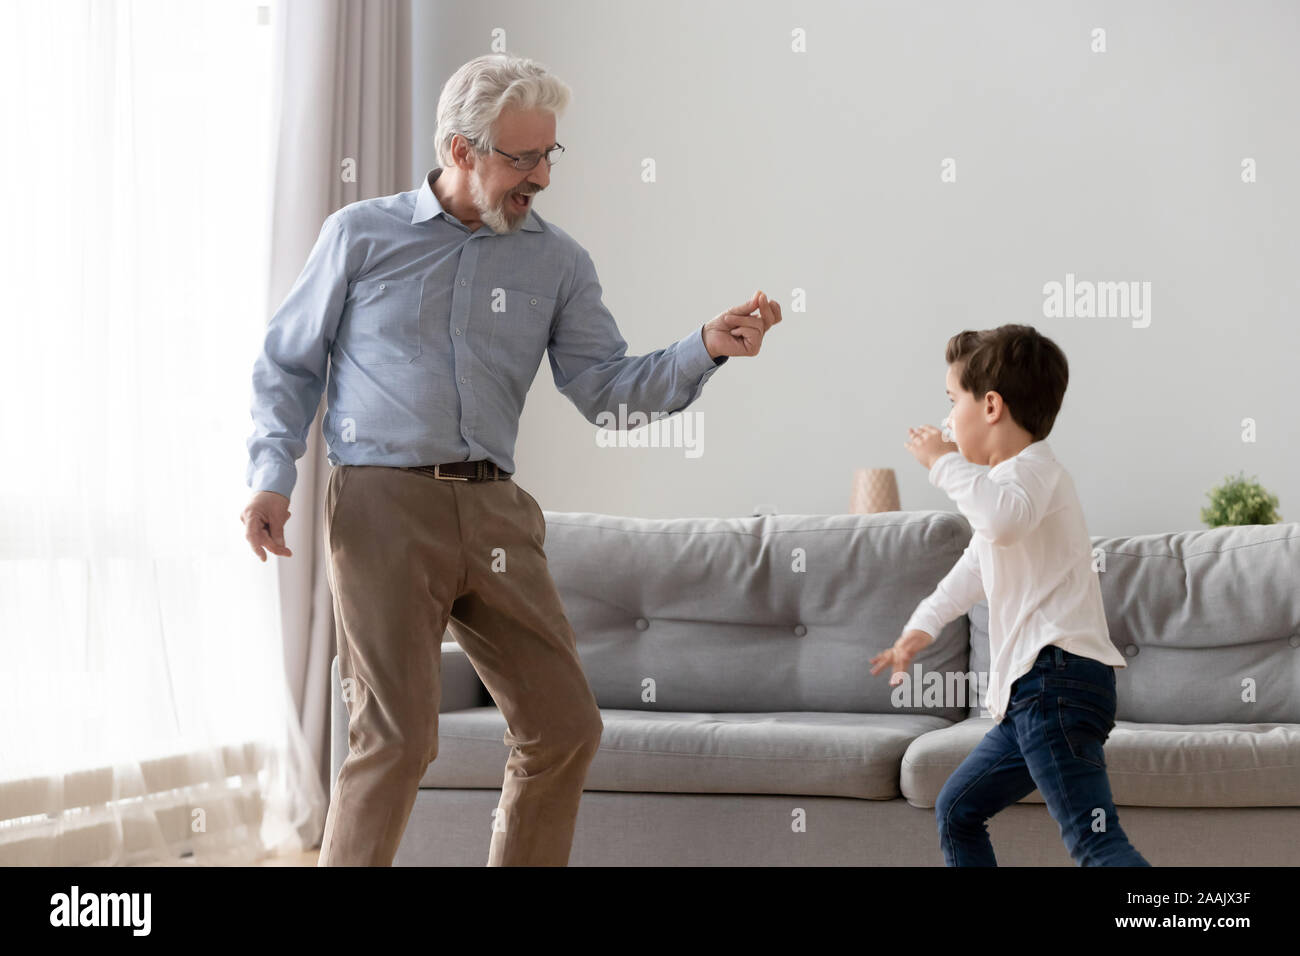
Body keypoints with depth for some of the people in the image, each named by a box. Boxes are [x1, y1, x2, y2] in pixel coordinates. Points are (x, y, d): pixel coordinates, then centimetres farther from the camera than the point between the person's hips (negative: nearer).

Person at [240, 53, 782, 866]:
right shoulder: (362, 235, 5)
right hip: (384, 506, -4)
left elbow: (607, 388, 5)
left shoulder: (557, 261, 11)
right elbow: (288, 366, 10)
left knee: (565, 728, 5)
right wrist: (272, 477, -3)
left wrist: (706, 349, -11)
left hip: (494, 512, 4)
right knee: (397, 740, -8)